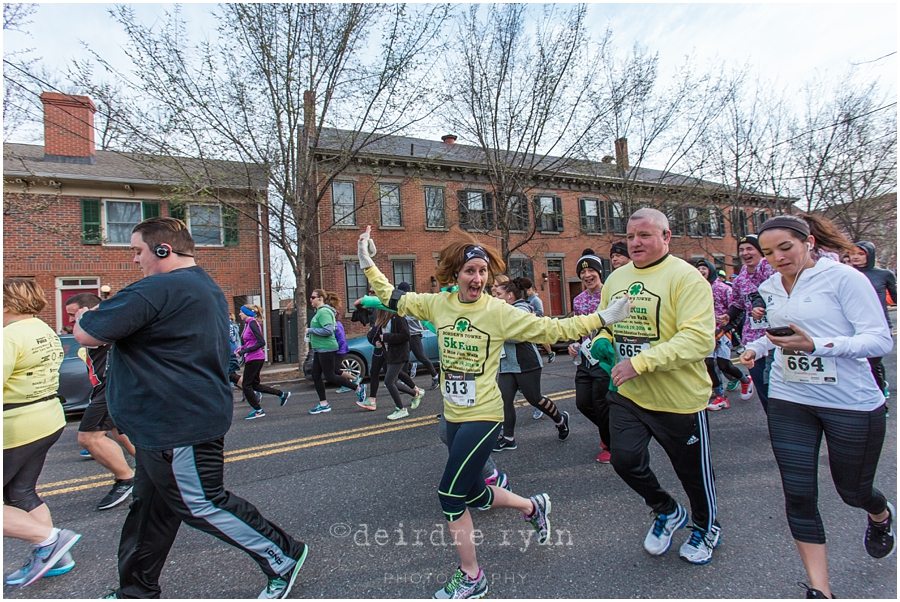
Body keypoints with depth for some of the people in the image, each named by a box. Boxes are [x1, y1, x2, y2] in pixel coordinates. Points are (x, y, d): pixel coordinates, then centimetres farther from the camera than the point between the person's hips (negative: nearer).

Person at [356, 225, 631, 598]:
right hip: (453, 416, 6)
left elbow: (551, 330, -12)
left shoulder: (499, 312, -13)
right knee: (473, 495, 20)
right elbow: (393, 299, 6)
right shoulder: (438, 304, -2)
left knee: (450, 494, -5)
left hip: (483, 416, -6)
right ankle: (533, 506, 47)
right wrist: (367, 263, 1)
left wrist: (603, 318, -17)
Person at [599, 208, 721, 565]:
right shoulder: (615, 279, 6)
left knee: (694, 470, 15)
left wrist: (641, 362, -30)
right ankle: (667, 512, 30)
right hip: (628, 393, 5)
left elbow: (698, 338, -25)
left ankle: (706, 527, 48)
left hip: (679, 397, -4)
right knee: (625, 459, -3)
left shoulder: (685, 277, -15)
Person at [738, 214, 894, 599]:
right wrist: (757, 347, 3)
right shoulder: (770, 289, 5)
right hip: (789, 400, 4)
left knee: (853, 491, 17)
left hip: (853, 404, -4)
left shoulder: (844, 277, -12)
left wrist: (816, 345, -29)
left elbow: (881, 340, -16)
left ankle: (882, 515, 55)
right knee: (798, 495, 2)